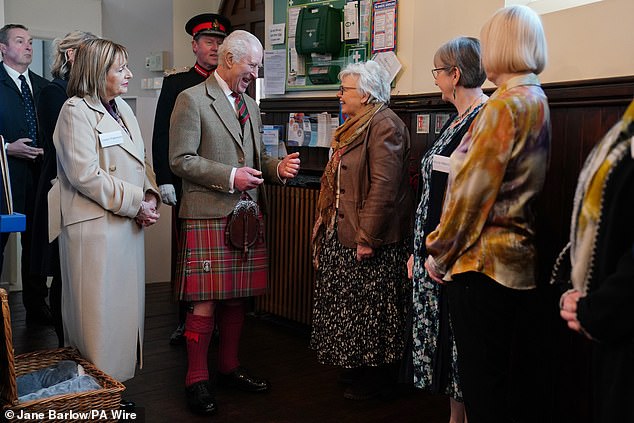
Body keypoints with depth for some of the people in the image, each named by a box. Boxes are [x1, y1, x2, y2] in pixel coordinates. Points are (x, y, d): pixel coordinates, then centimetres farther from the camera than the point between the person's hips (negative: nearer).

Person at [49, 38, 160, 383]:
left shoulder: (122, 109, 16)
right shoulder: (76, 111, -10)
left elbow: (140, 162, 19)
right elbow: (85, 174, -19)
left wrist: (150, 195, 0)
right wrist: (136, 203, -16)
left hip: (129, 225, 8)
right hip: (95, 227, -8)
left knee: (125, 306, 13)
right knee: (97, 312, 0)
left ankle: (119, 376, 25)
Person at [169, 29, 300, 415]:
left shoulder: (251, 106, 18)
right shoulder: (192, 100, -4)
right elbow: (181, 160, -10)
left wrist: (278, 167, 3)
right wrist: (229, 177, -17)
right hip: (208, 214, -7)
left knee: (237, 297, 12)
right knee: (206, 302, -4)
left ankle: (230, 367, 27)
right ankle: (197, 379, 10)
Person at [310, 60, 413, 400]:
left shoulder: (384, 126, -16)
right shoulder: (356, 126, 16)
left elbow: (384, 188, -24)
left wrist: (367, 238, -23)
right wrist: (327, 223, 18)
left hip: (368, 238, -10)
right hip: (341, 232, 10)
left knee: (369, 308, 1)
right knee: (348, 305, 16)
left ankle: (374, 379, 17)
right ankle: (354, 369, 31)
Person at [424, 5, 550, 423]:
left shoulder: (504, 106, -15)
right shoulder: (538, 103, 11)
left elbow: (471, 191, -16)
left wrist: (440, 254, -4)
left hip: (484, 262, -9)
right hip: (521, 261, 9)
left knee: (483, 386, 1)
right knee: (515, 378, 18)